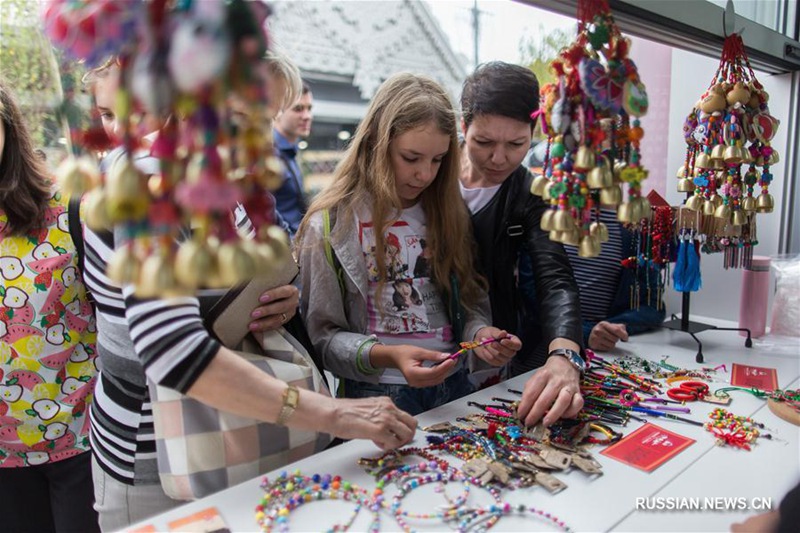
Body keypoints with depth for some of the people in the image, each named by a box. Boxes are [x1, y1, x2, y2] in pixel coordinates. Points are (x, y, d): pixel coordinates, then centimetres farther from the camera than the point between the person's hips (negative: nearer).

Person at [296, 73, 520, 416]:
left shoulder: (447, 213, 8)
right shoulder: (331, 225, -5)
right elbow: (323, 335, -4)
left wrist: (480, 333, -8)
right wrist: (385, 356, -21)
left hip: (455, 386, 4)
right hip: (378, 393, -4)